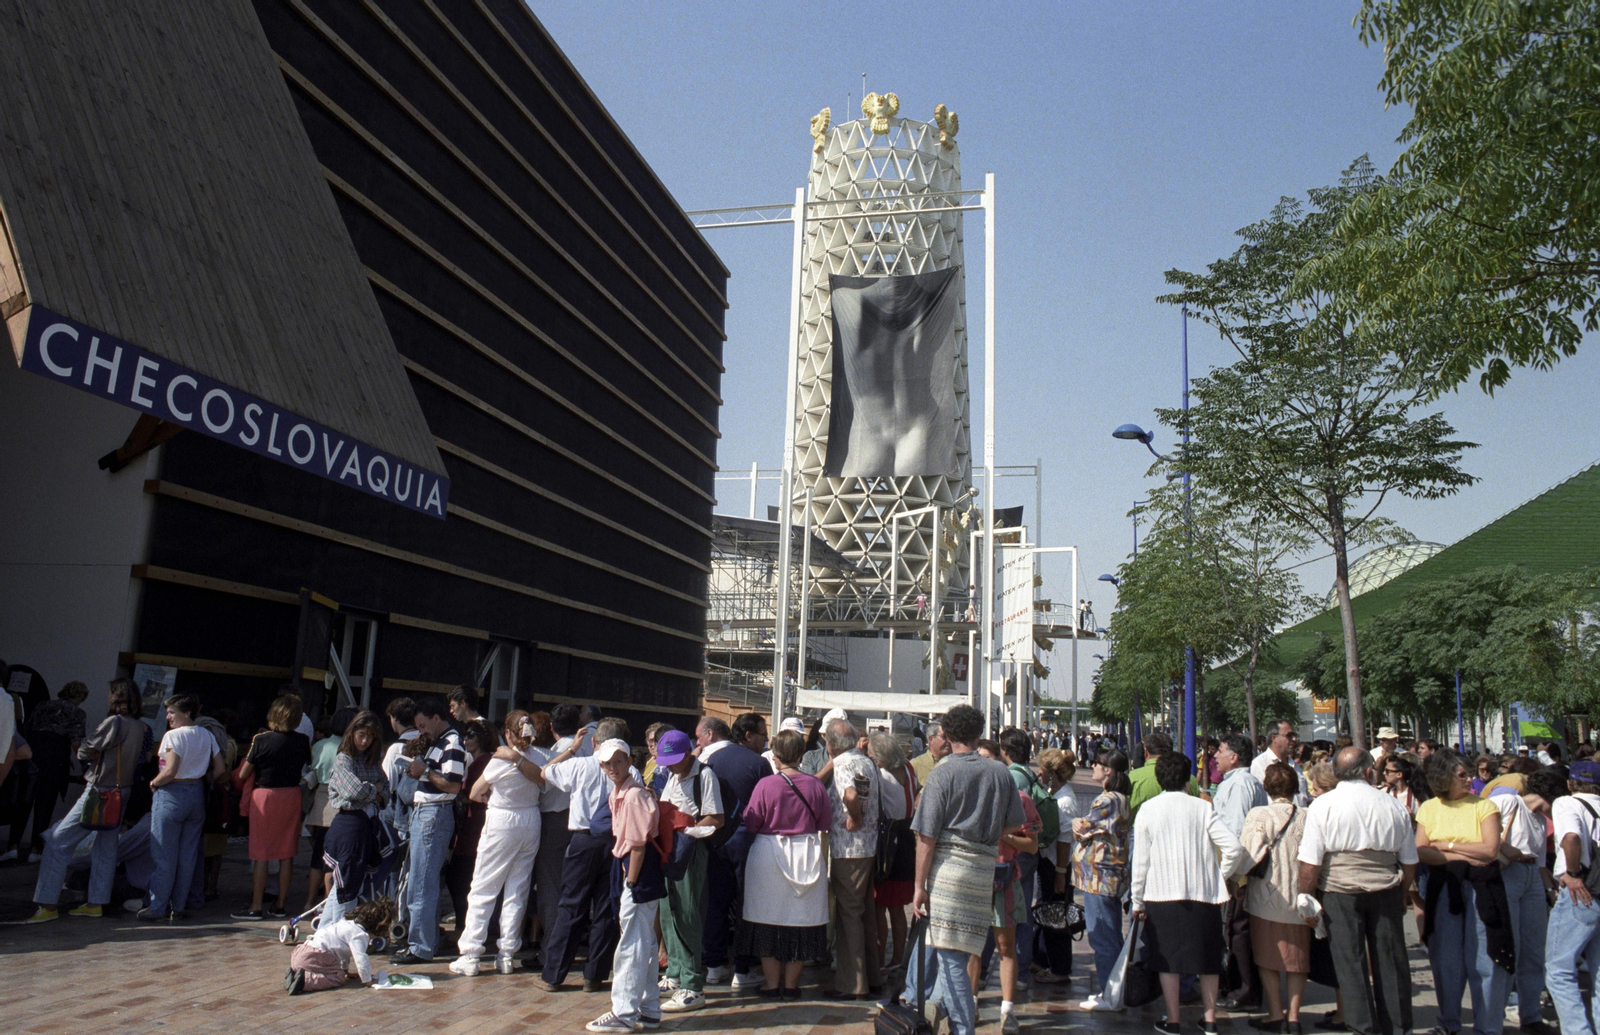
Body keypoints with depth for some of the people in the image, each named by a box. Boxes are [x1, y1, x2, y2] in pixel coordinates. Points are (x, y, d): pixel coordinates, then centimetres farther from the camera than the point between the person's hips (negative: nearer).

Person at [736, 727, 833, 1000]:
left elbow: (750, 823, -7)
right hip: (808, 854, 2)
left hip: (769, 853, -2)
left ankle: (771, 983, 15)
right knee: (801, 919, 12)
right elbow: (825, 824, 4)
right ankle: (791, 983, 18)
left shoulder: (765, 785, -13)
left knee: (768, 919, 9)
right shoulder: (815, 785, -5)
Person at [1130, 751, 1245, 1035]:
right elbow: (1233, 847, -9)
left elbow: (1140, 859, -1)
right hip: (1204, 893, 1)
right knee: (1207, 959, 14)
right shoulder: (1202, 807, -2)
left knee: (1167, 959, 8)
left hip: (1162, 894, -1)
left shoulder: (1148, 810, -2)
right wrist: (1220, 876, 7)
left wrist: (1137, 900, 6)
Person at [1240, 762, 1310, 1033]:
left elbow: (1248, 854, -18)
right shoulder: (1307, 817, -4)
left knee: (1268, 958, 9)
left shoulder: (1259, 815, -12)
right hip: (1300, 899, 3)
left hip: (1267, 899, -3)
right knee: (1297, 958, 13)